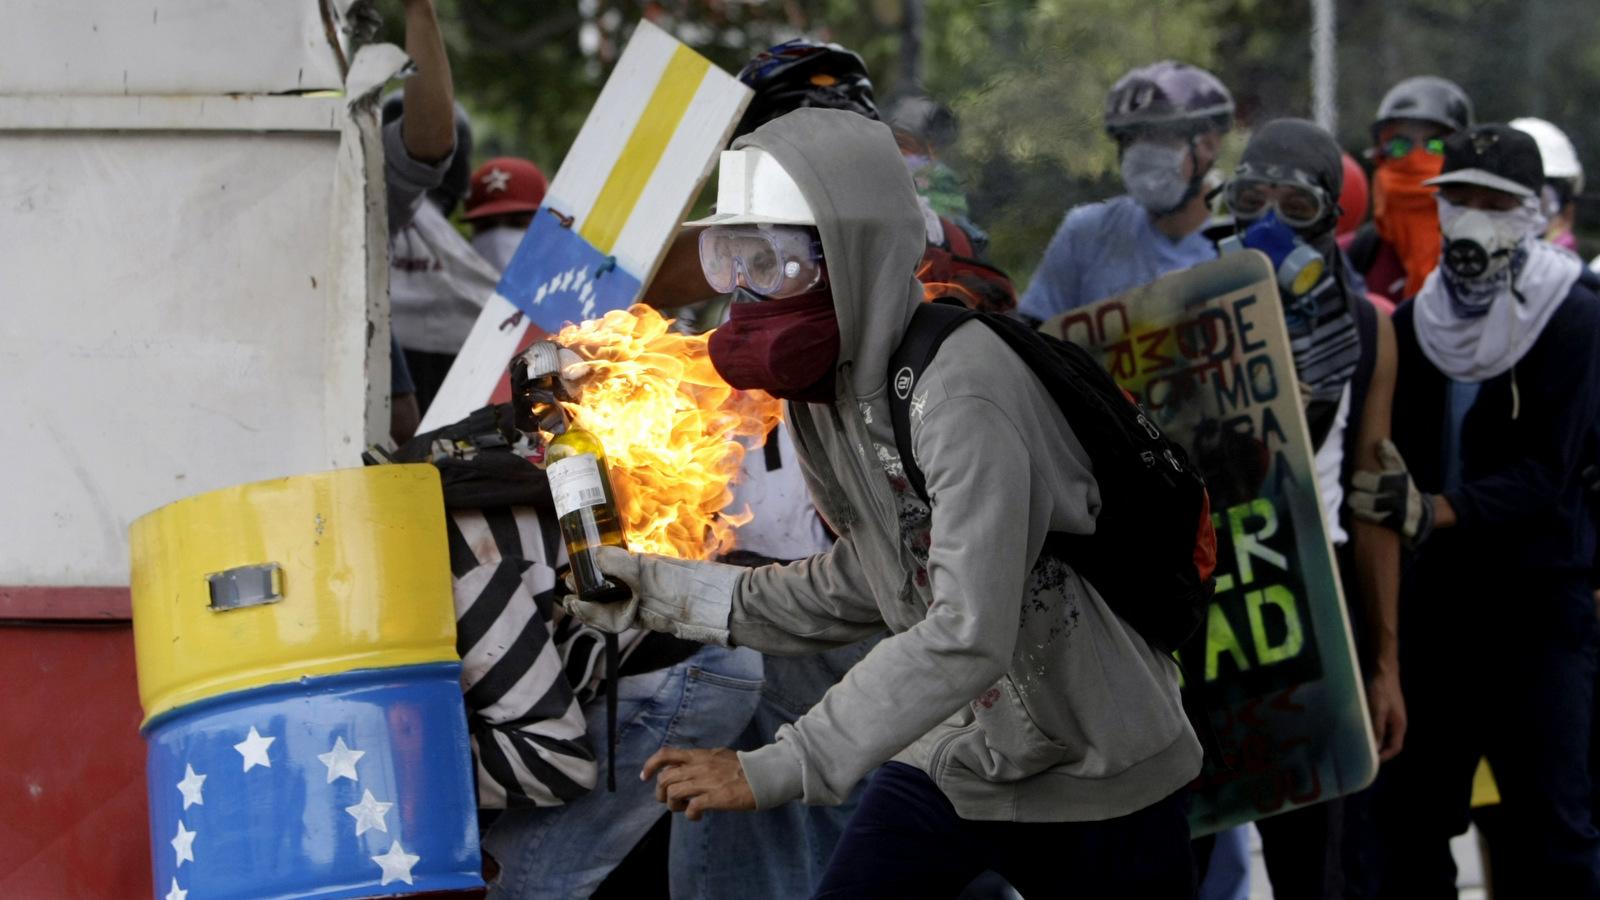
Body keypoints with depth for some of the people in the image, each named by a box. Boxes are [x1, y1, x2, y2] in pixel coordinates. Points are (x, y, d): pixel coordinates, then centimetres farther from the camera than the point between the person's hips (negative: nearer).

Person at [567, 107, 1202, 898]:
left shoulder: (960, 393, -27)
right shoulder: (824, 389, 1)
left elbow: (967, 636, -35)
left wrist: (778, 770, -37)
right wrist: (672, 596, 1)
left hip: (1097, 775, -7)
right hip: (953, 760, 7)